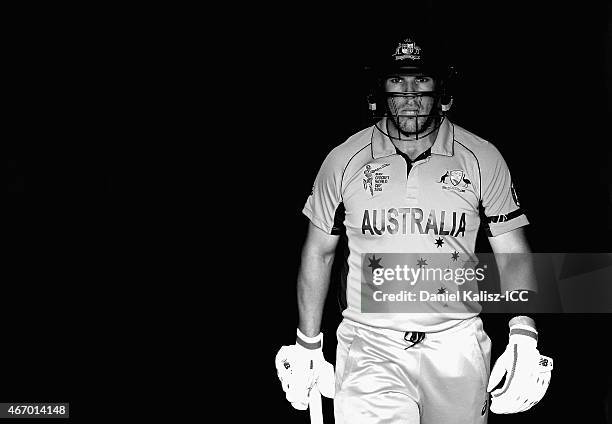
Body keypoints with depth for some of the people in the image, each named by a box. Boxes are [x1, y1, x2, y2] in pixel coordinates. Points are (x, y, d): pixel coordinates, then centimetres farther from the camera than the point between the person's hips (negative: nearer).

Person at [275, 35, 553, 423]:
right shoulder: (343, 161, 0)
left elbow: (513, 255, 2)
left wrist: (524, 339, -12)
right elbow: (319, 253, 9)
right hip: (370, 347, -1)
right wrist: (308, 347, 10)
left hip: (457, 344, 1)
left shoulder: (484, 159, -1)